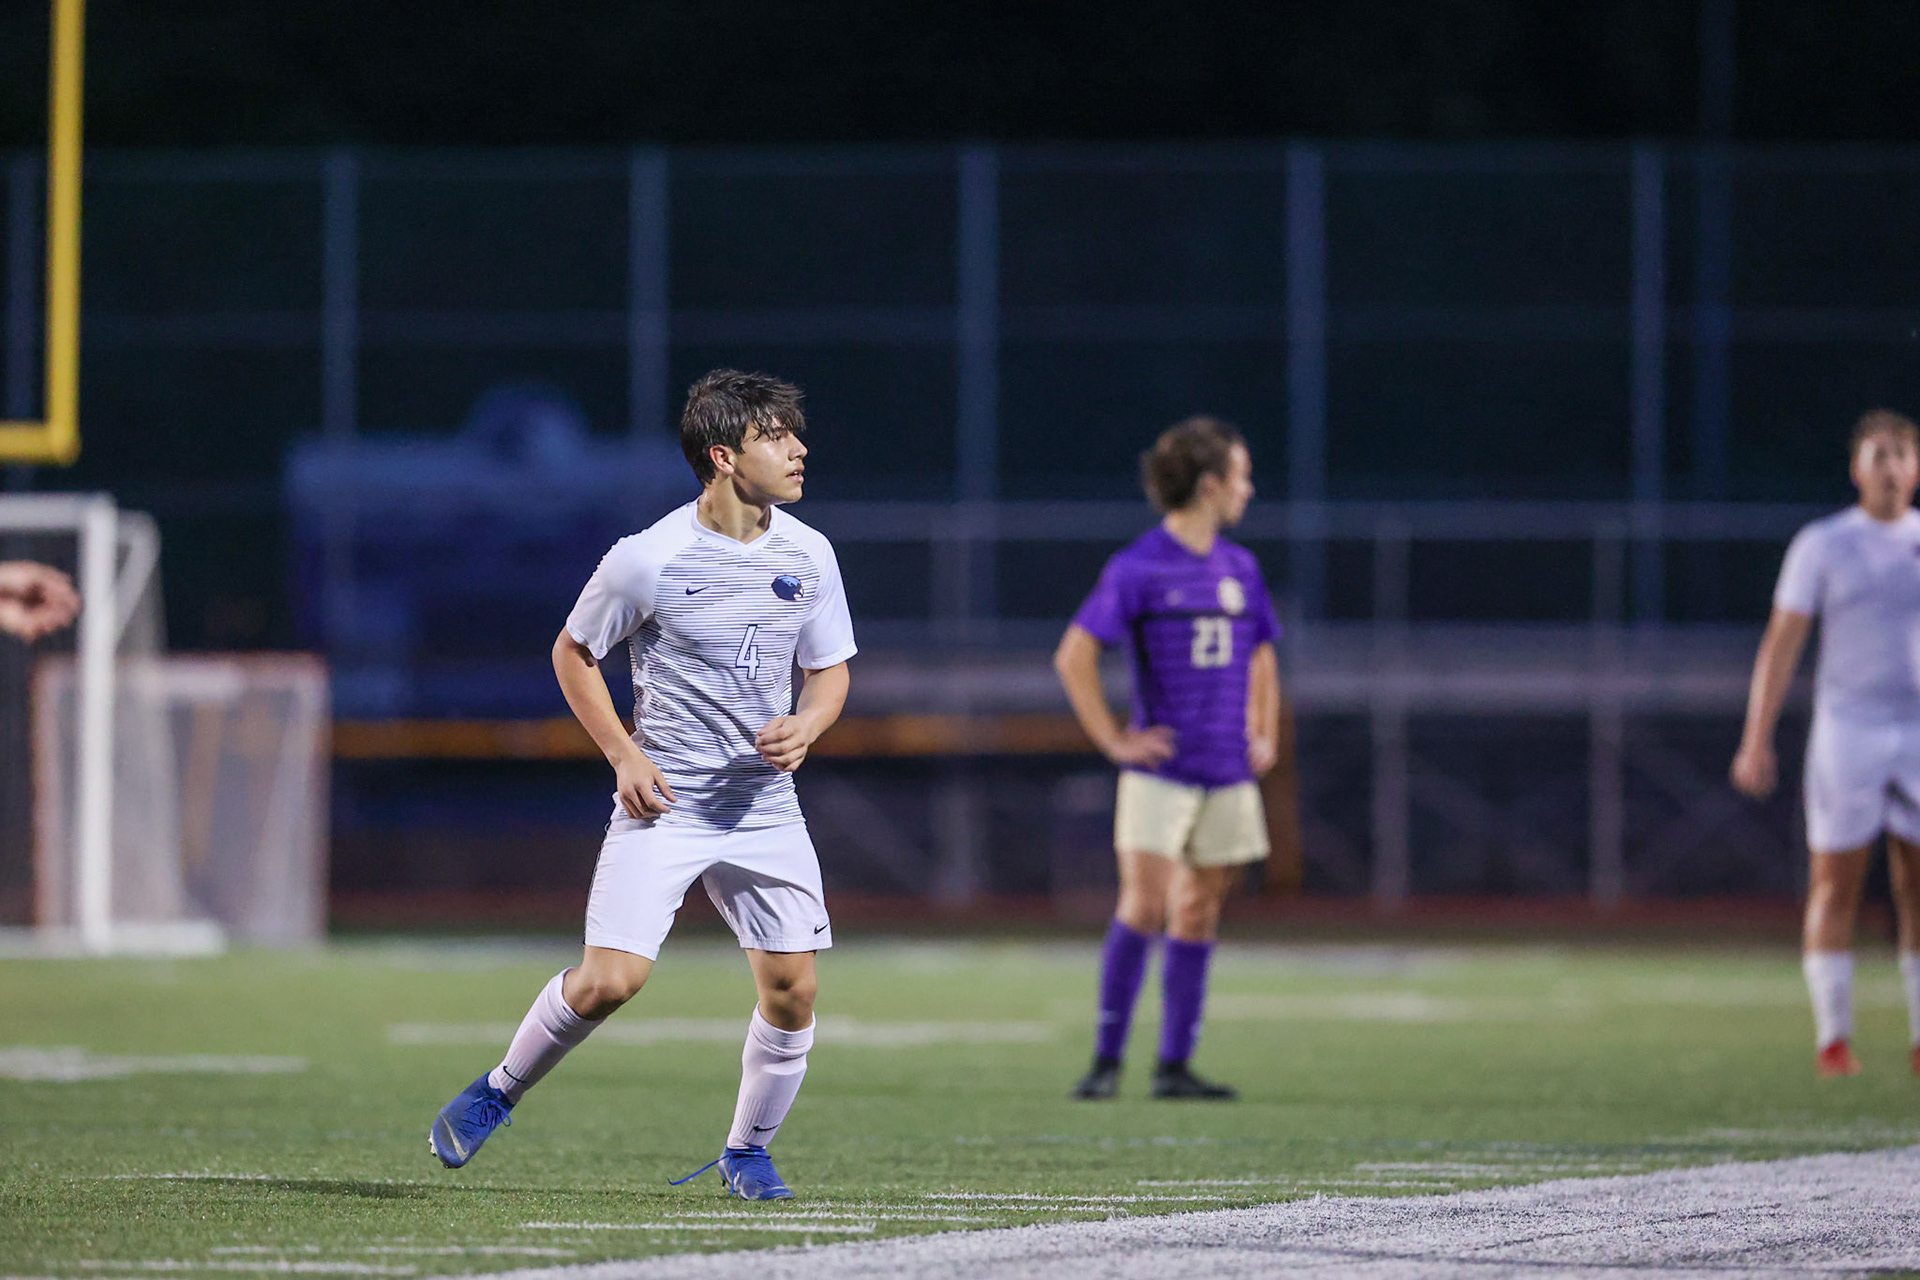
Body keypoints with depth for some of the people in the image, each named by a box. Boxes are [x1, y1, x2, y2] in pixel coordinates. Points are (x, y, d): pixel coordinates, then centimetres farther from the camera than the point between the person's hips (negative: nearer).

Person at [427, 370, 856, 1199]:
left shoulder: (808, 555, 0)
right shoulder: (649, 560, -12)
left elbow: (831, 670, 13)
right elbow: (573, 653, 2)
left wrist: (804, 727, -9)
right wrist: (624, 755, -8)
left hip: (765, 805, 4)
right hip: (663, 802, -4)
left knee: (792, 989, -2)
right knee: (609, 979, -15)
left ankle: (747, 1151, 20)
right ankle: (498, 1092, 11)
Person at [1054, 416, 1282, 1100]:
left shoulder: (1240, 568, 12)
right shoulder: (1138, 568, -8)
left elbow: (1260, 658, 26)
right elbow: (1074, 657, -9)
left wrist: (1265, 737, 16)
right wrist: (1114, 741, -11)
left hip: (1228, 775, 6)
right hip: (1160, 771, -6)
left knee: (1198, 913, 6)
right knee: (1144, 907, -12)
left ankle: (1175, 1067, 10)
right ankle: (1107, 1059, -5)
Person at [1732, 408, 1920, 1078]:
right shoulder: (1822, 545, 1)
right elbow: (1780, 646, -1)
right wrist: (1756, 741, -9)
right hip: (1846, 728, -2)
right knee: (1835, 883, -3)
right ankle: (1832, 1038, 2)